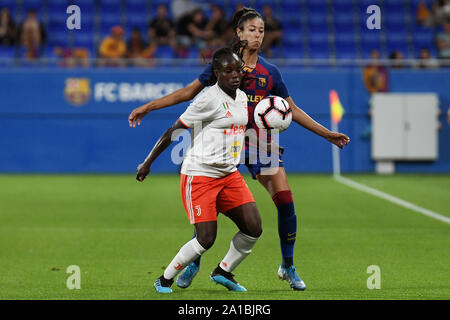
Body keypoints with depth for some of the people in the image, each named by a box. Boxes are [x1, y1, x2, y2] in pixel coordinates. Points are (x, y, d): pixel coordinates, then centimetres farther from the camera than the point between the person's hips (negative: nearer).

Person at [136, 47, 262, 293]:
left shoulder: (241, 98, 10)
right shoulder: (209, 99, -15)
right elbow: (174, 131, -11)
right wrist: (148, 162, -8)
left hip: (229, 175, 8)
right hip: (199, 175, -8)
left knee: (254, 228, -3)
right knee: (206, 240, -12)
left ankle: (223, 272, 18)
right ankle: (165, 280, 8)